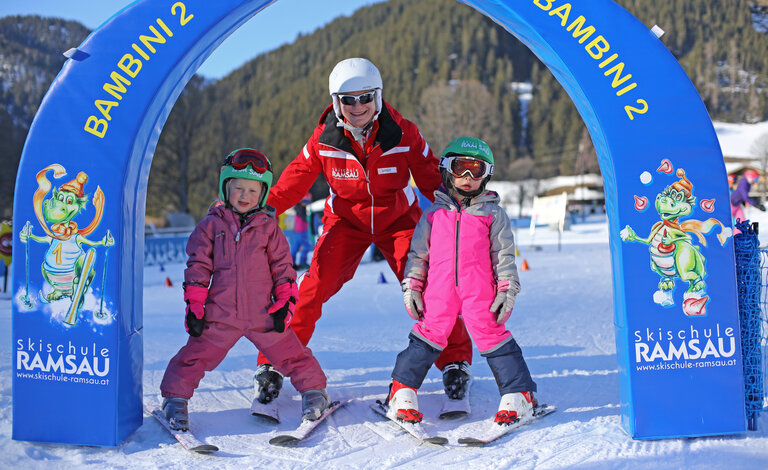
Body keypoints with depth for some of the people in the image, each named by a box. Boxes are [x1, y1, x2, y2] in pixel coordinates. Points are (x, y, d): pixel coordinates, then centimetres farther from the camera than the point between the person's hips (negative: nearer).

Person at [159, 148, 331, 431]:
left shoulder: (268, 227, 5)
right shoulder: (211, 225, 4)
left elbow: (283, 267, 8)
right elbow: (197, 267, 4)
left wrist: (285, 303, -1)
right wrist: (194, 307, -2)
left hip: (264, 314, 0)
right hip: (220, 315, 0)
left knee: (290, 353, 4)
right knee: (196, 356, 0)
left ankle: (313, 390, 21)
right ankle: (175, 398, 16)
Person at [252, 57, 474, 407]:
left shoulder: (404, 133, -19)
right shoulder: (324, 139, -16)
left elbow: (432, 179, -9)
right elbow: (296, 179, -7)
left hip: (398, 219, 0)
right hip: (345, 220, 0)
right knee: (315, 287, -15)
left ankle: (455, 360, 6)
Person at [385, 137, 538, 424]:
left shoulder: (493, 214, 10)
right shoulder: (434, 213, 13)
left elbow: (504, 255, 9)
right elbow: (418, 252, 17)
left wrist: (507, 290, 0)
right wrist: (411, 286, 9)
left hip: (480, 292, -1)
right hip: (439, 291, 1)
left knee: (492, 336, -3)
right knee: (428, 337, 0)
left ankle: (518, 396, 7)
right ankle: (402, 394, 11)